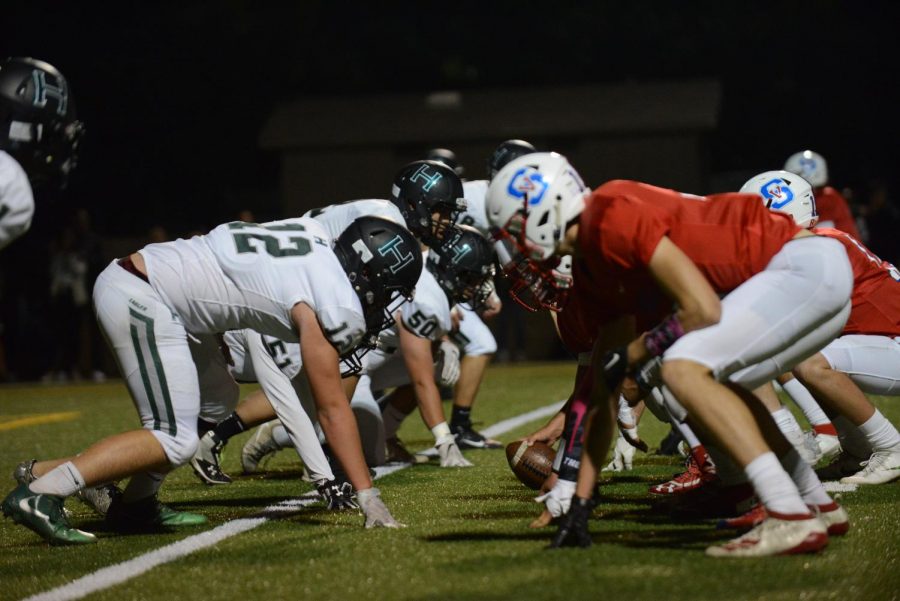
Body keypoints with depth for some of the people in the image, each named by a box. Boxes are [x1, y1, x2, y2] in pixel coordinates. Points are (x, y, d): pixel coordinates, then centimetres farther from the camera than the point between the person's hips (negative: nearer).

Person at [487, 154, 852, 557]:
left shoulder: (612, 217, -15)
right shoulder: (602, 265, 16)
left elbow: (703, 309, -21)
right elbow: (604, 387, 19)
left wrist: (634, 354, -3)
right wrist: (580, 504, 20)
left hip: (806, 264, -10)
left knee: (684, 369, -18)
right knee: (700, 391, 21)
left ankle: (792, 520, -22)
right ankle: (820, 506, 26)